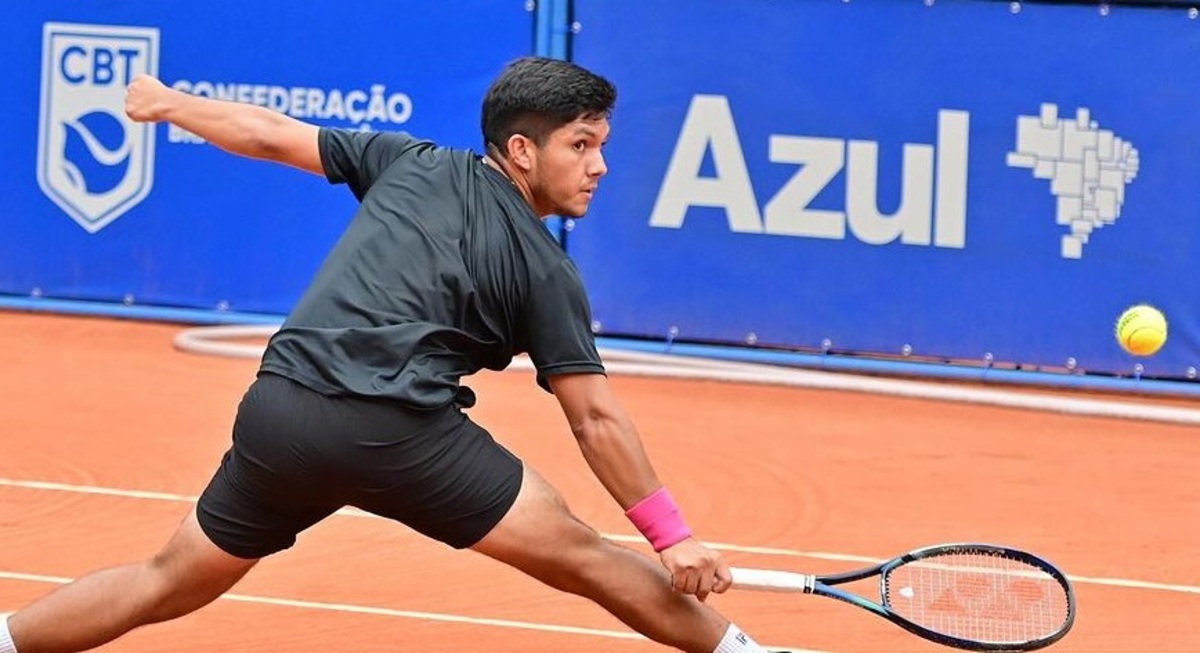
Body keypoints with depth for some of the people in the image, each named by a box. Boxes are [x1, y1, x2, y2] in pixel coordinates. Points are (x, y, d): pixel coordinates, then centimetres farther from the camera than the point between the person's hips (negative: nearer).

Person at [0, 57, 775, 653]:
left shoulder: (412, 164, 17)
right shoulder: (545, 270, 5)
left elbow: (270, 135, 24)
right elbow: (596, 418, 3)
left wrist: (167, 102, 40)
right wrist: (672, 535, 7)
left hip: (279, 414, 5)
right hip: (401, 432, -5)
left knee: (168, 583, 20)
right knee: (584, 557, 4)